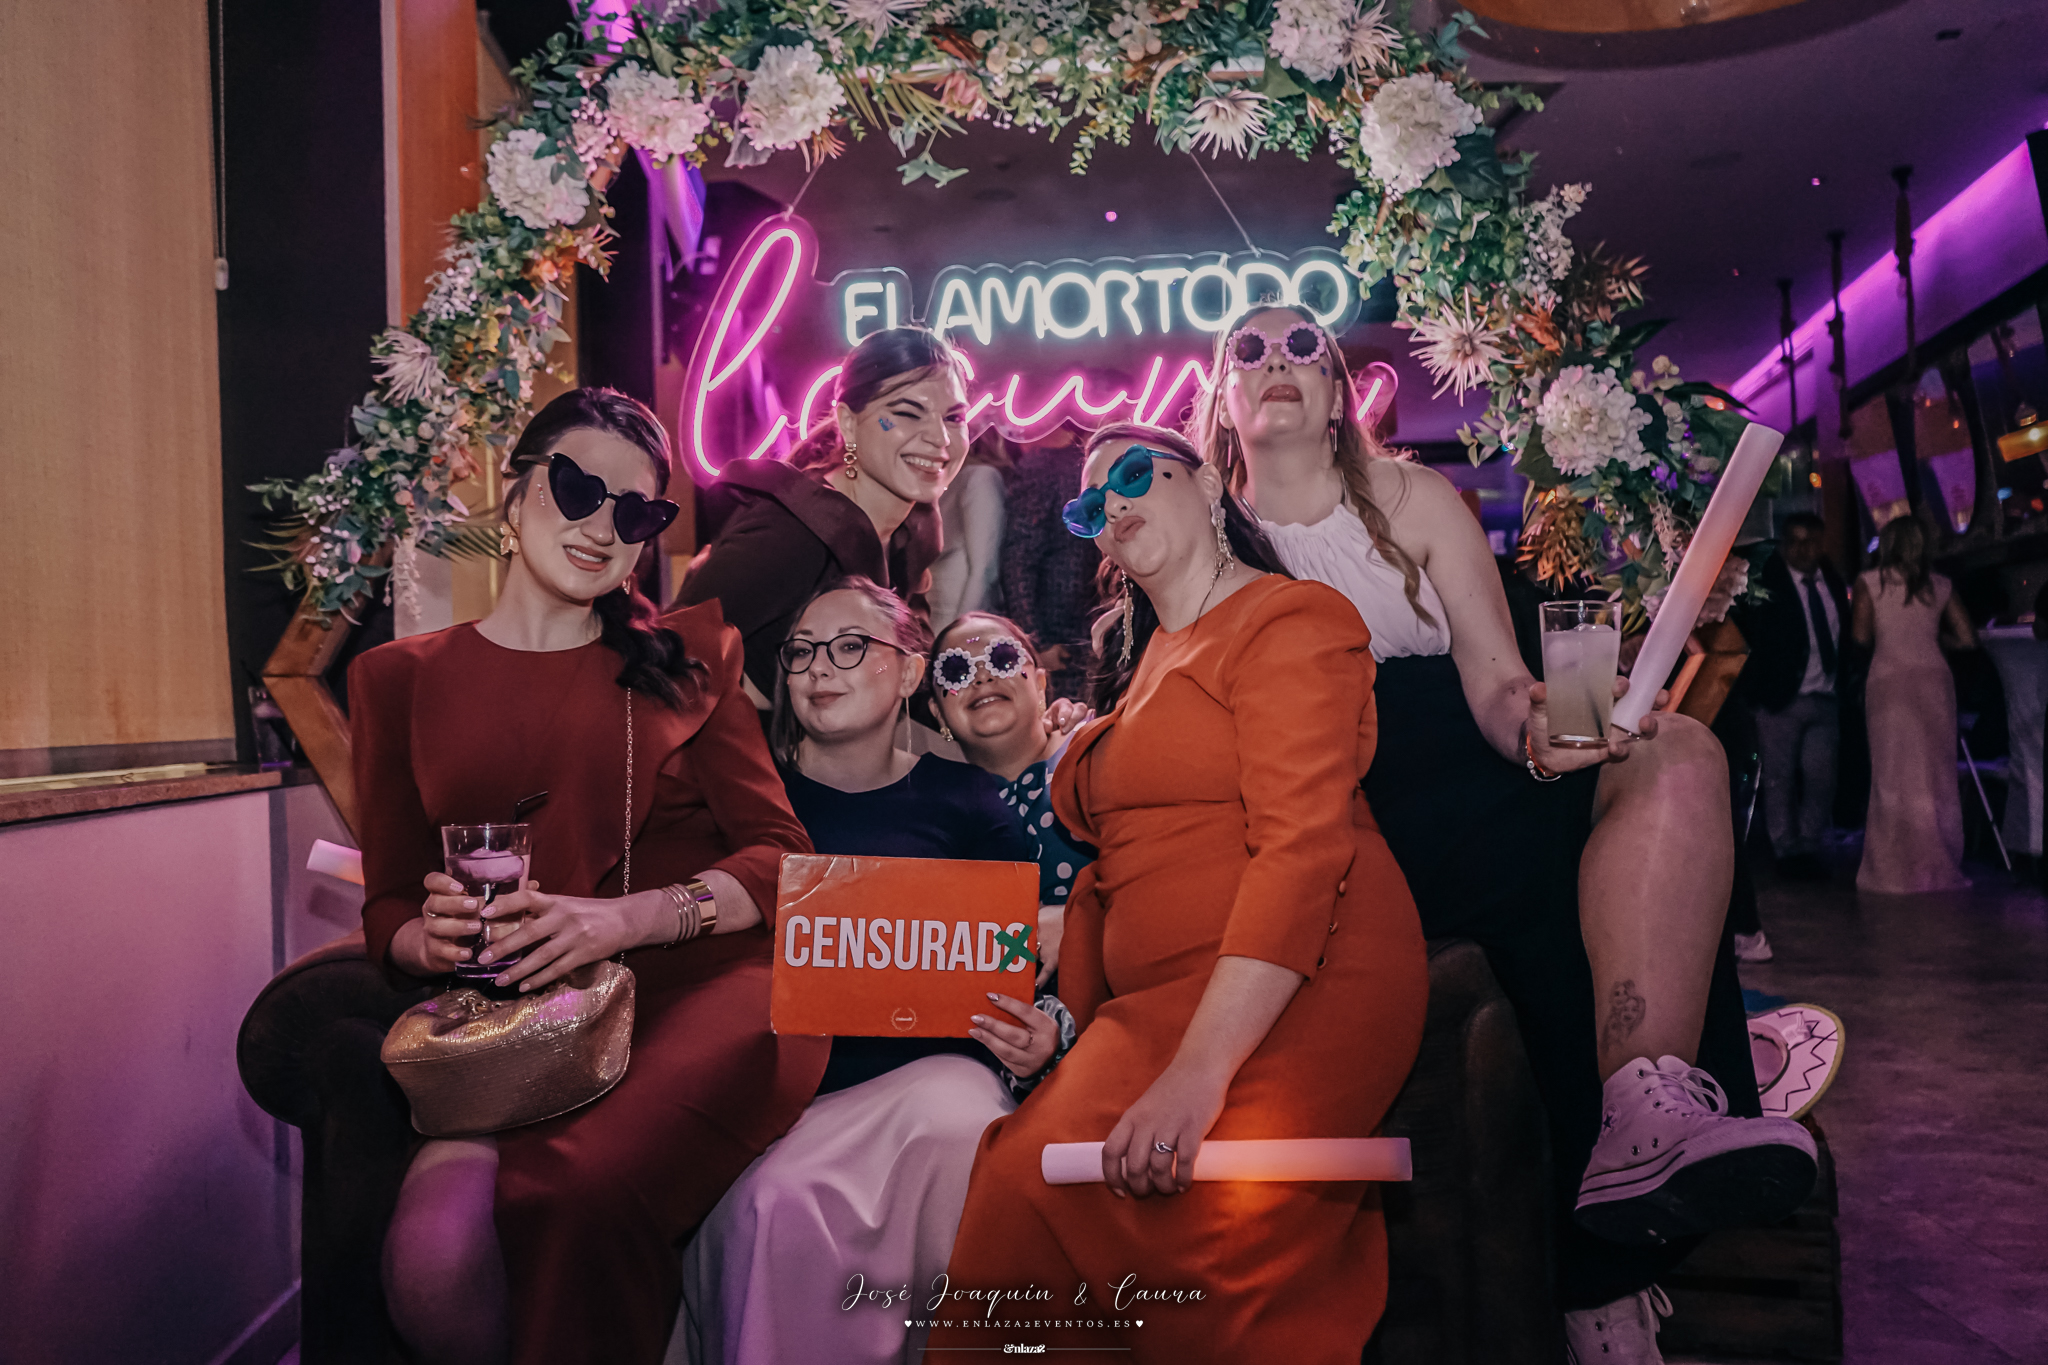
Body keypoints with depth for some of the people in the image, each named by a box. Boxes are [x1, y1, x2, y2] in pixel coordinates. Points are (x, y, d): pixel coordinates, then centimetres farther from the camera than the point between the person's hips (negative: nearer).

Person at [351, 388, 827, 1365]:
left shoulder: (688, 655, 13)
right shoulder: (402, 679, 16)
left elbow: (780, 859, 4)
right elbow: (389, 903, 15)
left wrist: (622, 920, -14)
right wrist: (432, 938, -10)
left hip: (697, 985, -1)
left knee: (582, 1193, -33)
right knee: (433, 1258, -28)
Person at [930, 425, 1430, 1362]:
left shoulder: (1287, 619, -1)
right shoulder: (1146, 662, 24)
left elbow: (1303, 846, -15)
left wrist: (1201, 1068, -23)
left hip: (1288, 993, -7)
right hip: (1155, 1000, 7)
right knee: (1023, 1174, -19)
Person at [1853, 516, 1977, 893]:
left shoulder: (1870, 582, 2)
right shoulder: (1941, 586, 10)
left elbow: (1860, 635, -4)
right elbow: (1968, 638, 8)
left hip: (1890, 679, -2)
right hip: (1935, 677, 3)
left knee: (1895, 777, 0)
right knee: (1938, 774, 8)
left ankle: (1898, 869, 1)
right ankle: (1940, 866, 12)